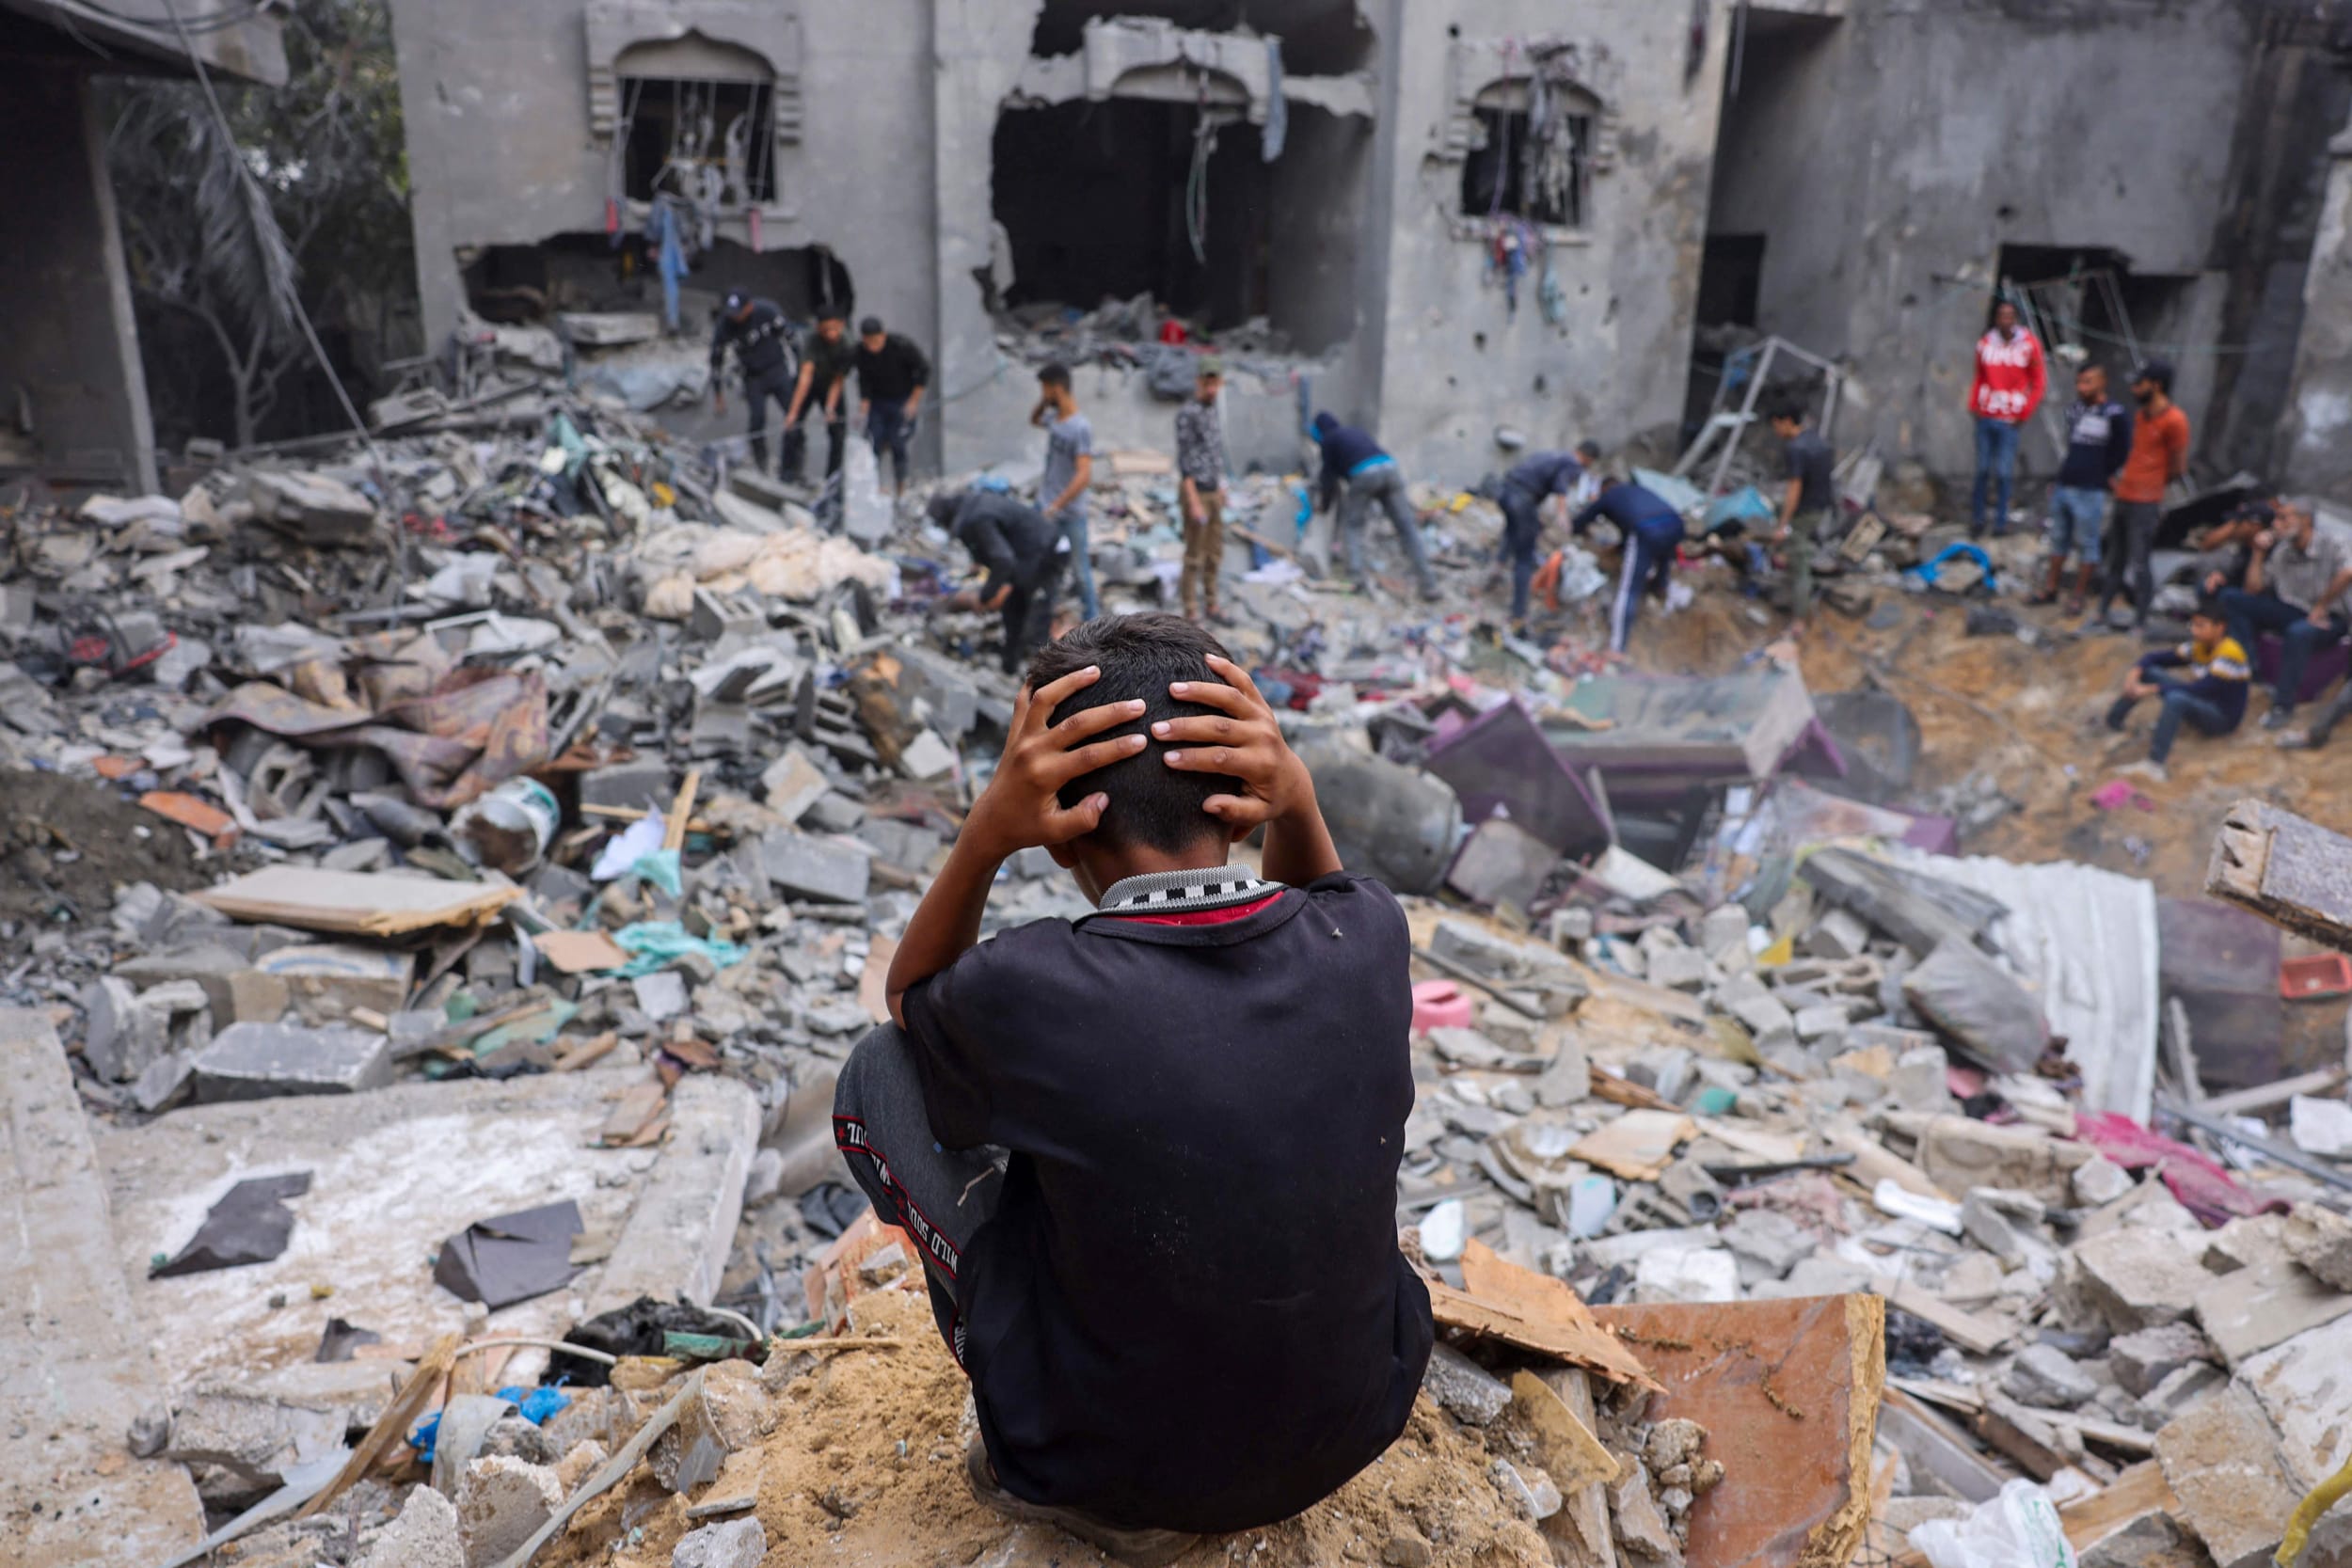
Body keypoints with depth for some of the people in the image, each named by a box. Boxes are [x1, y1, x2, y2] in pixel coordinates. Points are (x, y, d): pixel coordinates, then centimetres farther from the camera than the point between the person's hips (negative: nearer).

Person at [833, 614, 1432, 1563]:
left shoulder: (1029, 995, -29)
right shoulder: (1371, 942, -19)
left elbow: (910, 998, -3)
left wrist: (984, 834, -21)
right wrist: (1298, 801, -13)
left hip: (1118, 1471, -3)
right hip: (1356, 1426, 4)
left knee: (879, 1073, 4)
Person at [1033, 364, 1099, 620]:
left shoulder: (1081, 428, -23)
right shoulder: (1053, 417, 1)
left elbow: (1084, 475, -29)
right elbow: (1034, 420, 26)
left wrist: (1056, 506, -30)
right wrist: (1043, 402, 4)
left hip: (1071, 512, -7)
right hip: (1046, 507, 7)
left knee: (1080, 568, 7)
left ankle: (1091, 617, 22)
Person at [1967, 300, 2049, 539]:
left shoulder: (2029, 344, -2)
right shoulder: (1985, 344, 5)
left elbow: (2040, 383, 2)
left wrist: (2025, 413, -5)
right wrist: (1973, 405, 4)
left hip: (2010, 419, -2)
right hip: (1985, 416, 2)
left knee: (2003, 472, -2)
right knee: (1983, 470, 6)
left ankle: (2001, 522, 7)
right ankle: (1977, 519, 15)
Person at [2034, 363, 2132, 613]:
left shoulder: (2116, 414, -11)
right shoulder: (2075, 410, 10)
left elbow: (2122, 452, -6)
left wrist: (2105, 476, -1)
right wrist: (2061, 477, 17)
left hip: (2090, 492, -7)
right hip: (2062, 487, 7)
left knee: (2086, 545, 2)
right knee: (2058, 540, 14)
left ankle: (2079, 596, 10)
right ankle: (2051, 590, 24)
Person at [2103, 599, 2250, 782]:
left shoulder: (2229, 654, -23)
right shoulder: (2198, 647, 1)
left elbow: (2200, 689, -32)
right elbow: (2153, 658, 2)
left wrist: (2150, 690, -34)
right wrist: (2134, 674, -20)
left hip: (2222, 717, -9)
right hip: (2200, 703, 9)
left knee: (2176, 698, -41)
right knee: (2148, 672, 0)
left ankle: (2155, 764, -49)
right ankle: (2113, 719, -3)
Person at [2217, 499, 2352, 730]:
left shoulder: (2333, 542, -11)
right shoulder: (2281, 551, 8)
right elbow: (2252, 590, 5)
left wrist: (2321, 607, -22)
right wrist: (2258, 553, -1)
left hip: (2329, 618, -6)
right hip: (2292, 612, 6)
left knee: (2298, 632, -42)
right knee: (2230, 598, -10)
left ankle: (2283, 706, -33)